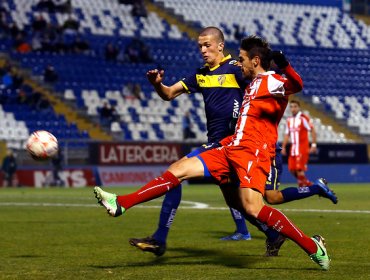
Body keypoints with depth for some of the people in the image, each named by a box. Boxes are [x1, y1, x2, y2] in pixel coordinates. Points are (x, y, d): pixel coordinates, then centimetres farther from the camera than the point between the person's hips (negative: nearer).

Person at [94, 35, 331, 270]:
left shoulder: (272, 81, -8)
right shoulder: (253, 84, 22)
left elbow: (296, 85, -29)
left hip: (253, 153, -10)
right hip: (232, 149, 10)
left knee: (253, 209, -25)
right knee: (178, 169, 3)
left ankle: (313, 247, -15)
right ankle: (121, 204, 4)